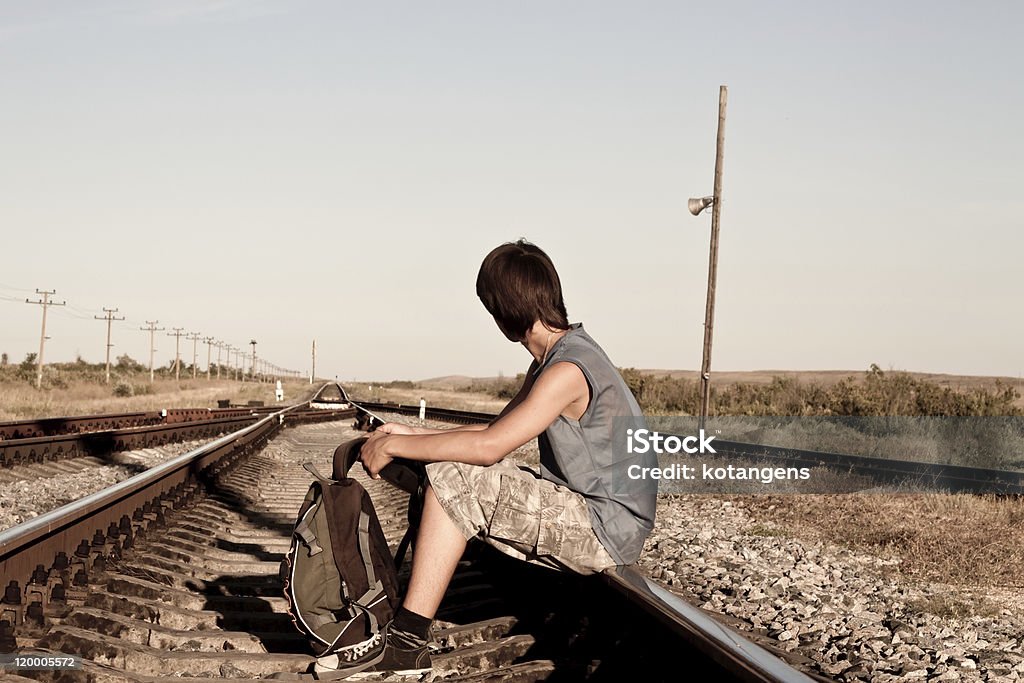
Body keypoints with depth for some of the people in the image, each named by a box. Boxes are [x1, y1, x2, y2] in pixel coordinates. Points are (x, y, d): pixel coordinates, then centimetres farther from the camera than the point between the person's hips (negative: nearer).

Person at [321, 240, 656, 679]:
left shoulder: (567, 371, -21)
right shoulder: (550, 361, 12)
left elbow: (488, 446, -27)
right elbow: (495, 430, 16)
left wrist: (393, 446, -17)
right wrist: (410, 433, 10)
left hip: (606, 528, -10)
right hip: (582, 515, 10)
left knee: (454, 479, -20)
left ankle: (405, 643, -17)